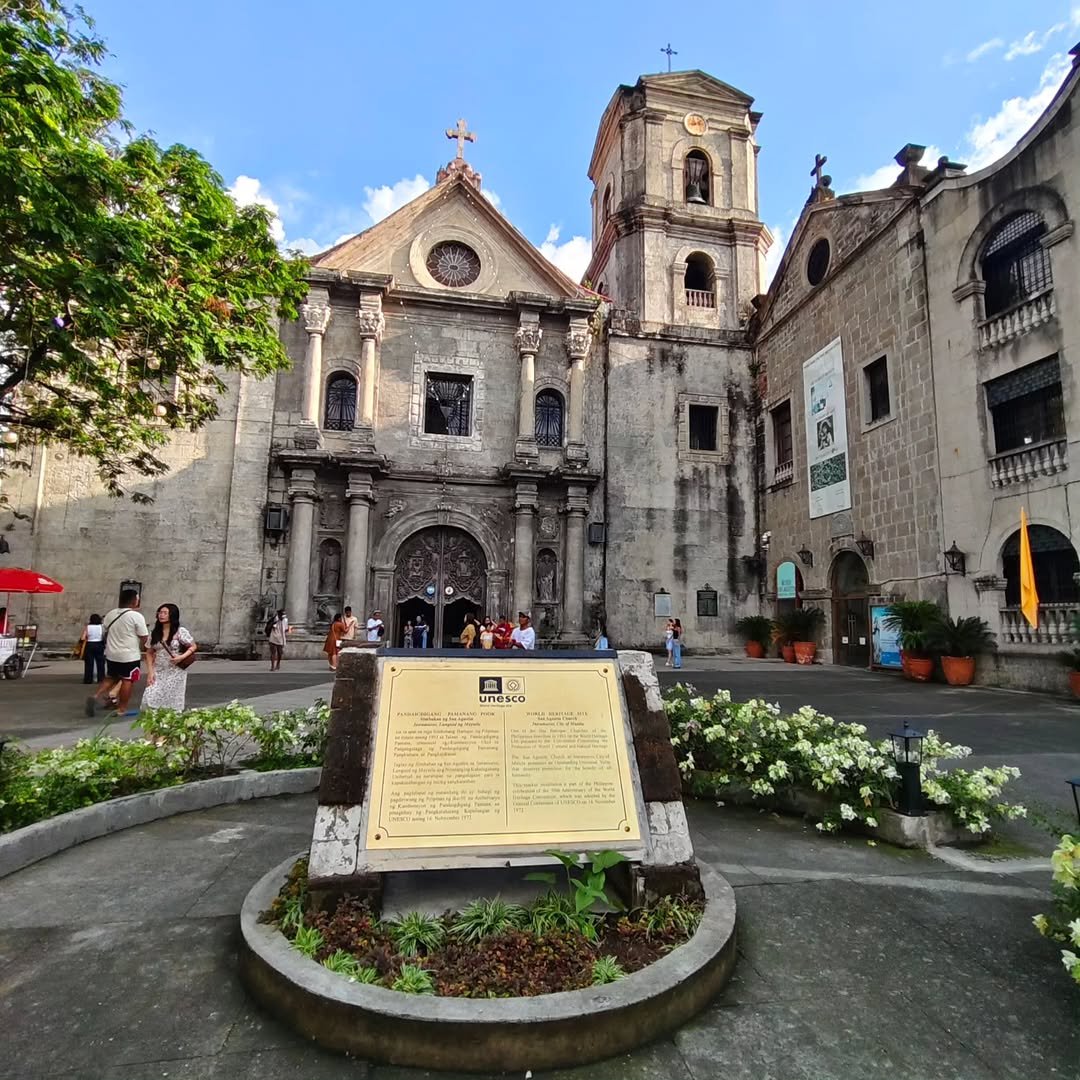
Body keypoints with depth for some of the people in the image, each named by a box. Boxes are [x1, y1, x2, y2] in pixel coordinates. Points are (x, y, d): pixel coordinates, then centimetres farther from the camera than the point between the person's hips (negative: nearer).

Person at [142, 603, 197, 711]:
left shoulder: (180, 631, -9)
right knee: (150, 699, -6)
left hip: (175, 673, -3)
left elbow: (193, 646, -2)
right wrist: (150, 671, -2)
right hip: (158, 672, 3)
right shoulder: (154, 632, 4)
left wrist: (181, 657, -19)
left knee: (173, 703, 4)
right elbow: (150, 653, 7)